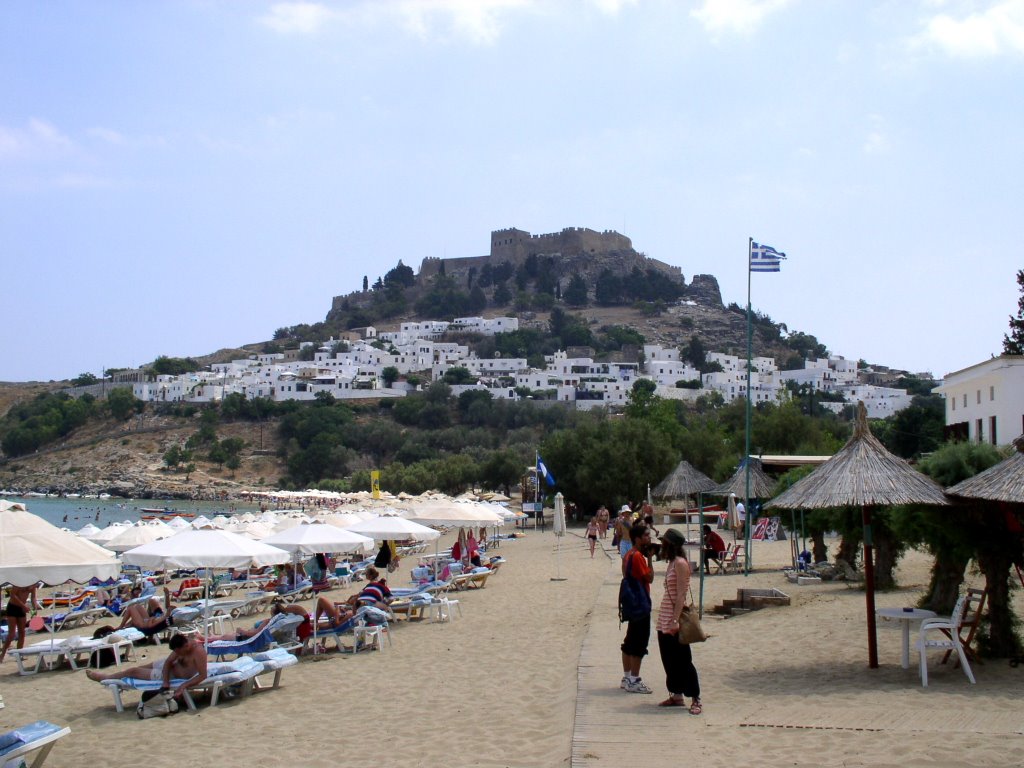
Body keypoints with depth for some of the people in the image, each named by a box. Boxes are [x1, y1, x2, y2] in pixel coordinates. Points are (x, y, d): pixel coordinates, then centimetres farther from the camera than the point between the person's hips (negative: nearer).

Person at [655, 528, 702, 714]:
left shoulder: (680, 563, -14)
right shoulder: (671, 563, 12)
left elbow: (681, 594, -20)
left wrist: (675, 620, -25)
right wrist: (668, 620, 15)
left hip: (674, 619, -9)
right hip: (665, 620, 9)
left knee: (683, 660, -4)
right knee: (669, 660, 13)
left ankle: (695, 699, 2)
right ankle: (676, 695, 22)